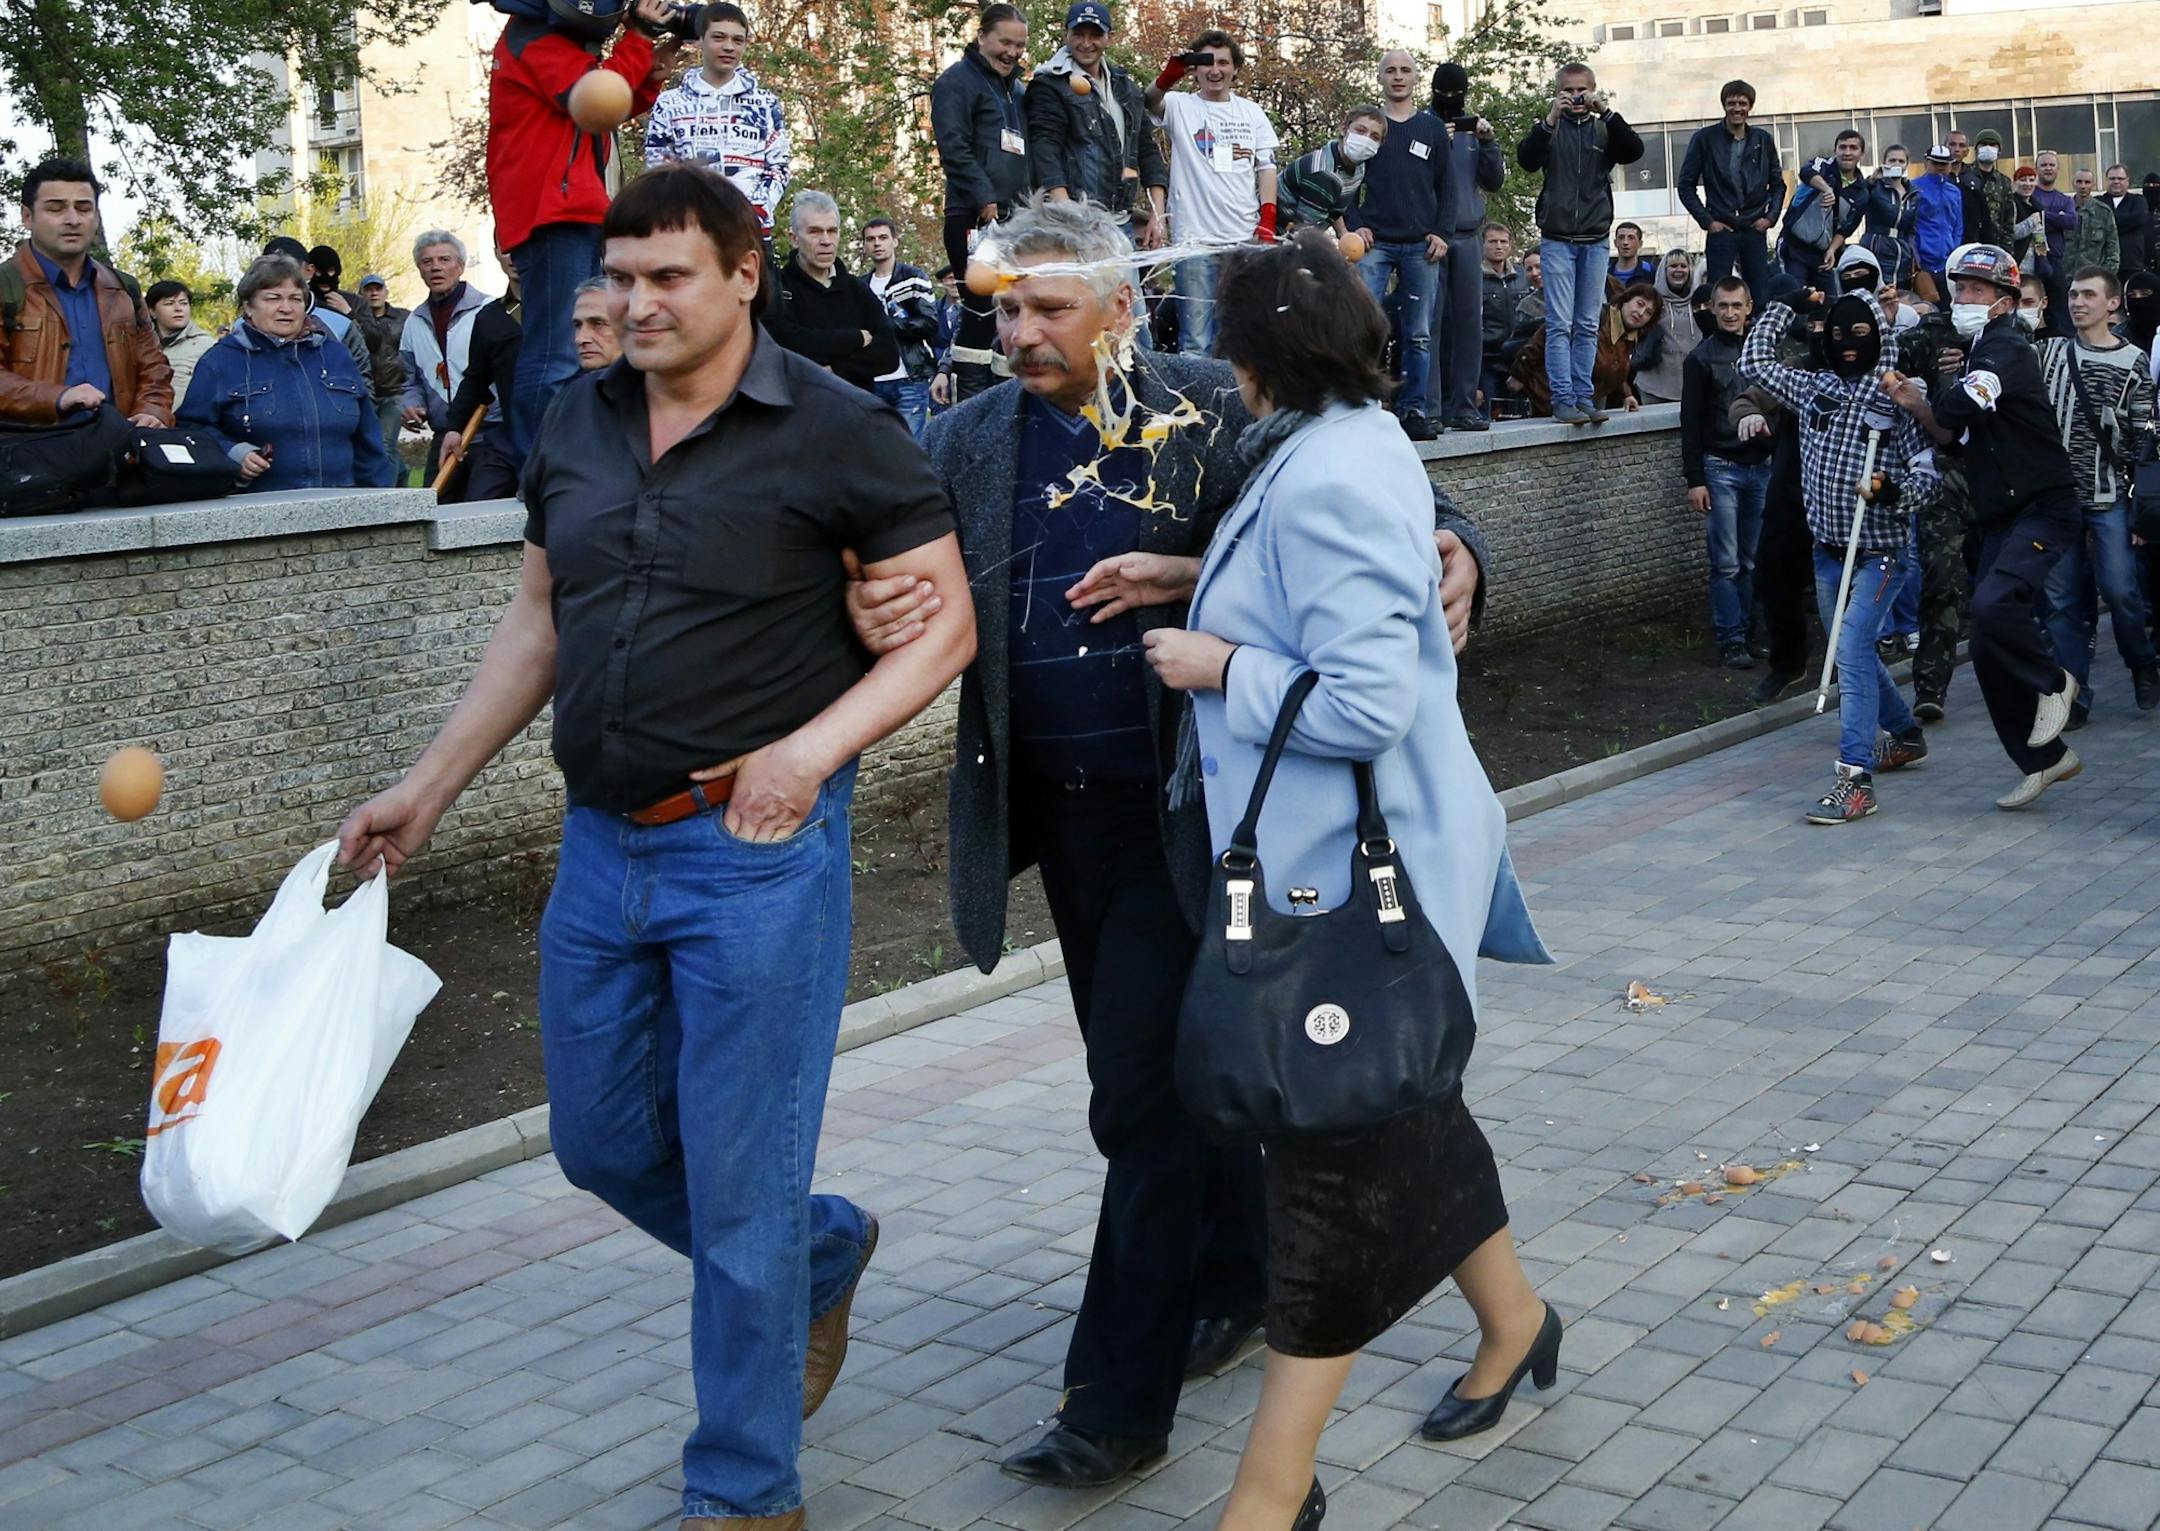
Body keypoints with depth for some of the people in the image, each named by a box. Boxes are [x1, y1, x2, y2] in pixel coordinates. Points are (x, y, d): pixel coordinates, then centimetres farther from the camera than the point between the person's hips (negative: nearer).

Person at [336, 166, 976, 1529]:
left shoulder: (836, 432, -9)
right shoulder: (579, 425, 8)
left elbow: (945, 622, -8)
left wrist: (812, 748, -21)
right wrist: (429, 789, 15)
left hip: (755, 855, -6)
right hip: (601, 849, 7)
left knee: (739, 1184, 1)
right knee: (603, 1142, 17)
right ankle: (825, 1254, 43)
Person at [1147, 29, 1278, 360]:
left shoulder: (1251, 113, 13)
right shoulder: (1180, 106, 4)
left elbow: (1266, 168, 13)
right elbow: (1149, 104, -17)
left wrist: (1267, 221, 1)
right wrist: (1169, 76, -38)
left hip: (1247, 238, 3)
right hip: (1194, 237, -3)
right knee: (1195, 337, -2)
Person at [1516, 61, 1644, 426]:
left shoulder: (1604, 130, 11)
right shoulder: (1549, 130, 6)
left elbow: (1634, 151, -6)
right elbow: (1527, 160, -11)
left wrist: (1606, 113, -15)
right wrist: (1551, 119, -21)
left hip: (1595, 240, 3)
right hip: (1557, 240, -3)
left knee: (1588, 326, 4)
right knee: (1559, 325, -7)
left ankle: (1584, 397, 8)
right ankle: (1563, 400, -8)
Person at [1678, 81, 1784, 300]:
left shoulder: (1763, 140, 8)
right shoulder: (1705, 139, 0)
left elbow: (1777, 183, 17)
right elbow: (1686, 186, 1)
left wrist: (1771, 216, 2)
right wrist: (1707, 221, -6)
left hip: (1755, 230, 3)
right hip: (1720, 230, -3)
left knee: (1761, 298, 1)